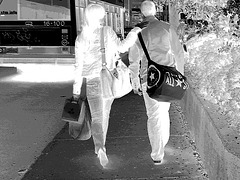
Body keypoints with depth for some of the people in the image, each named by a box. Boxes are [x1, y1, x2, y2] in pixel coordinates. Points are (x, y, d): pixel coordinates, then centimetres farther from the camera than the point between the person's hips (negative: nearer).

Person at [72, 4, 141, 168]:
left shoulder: (81, 39, -3)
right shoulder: (107, 31, -6)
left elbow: (79, 65, -2)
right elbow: (121, 47, 3)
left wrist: (76, 89, 3)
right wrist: (134, 33, 13)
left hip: (92, 81, 0)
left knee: (97, 118, -2)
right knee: (104, 113, 19)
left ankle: (100, 147, -26)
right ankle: (101, 146, 33)